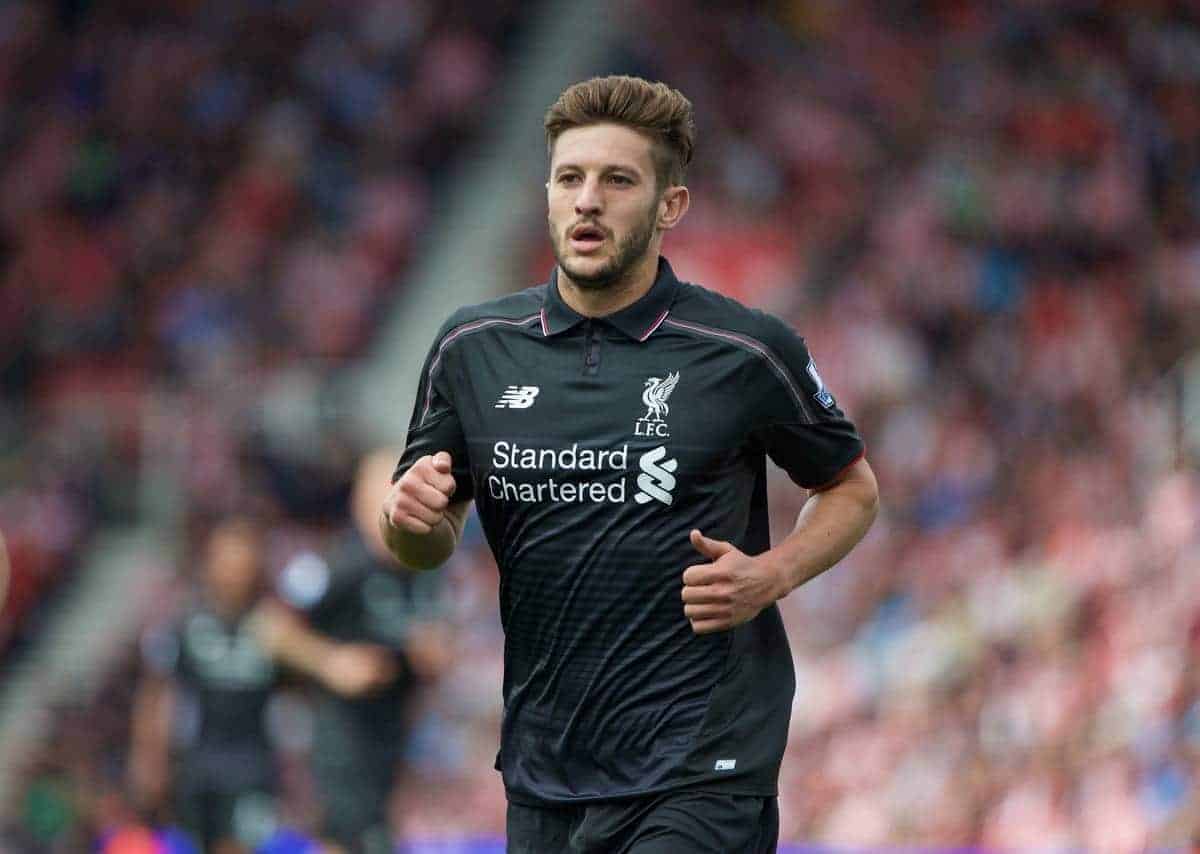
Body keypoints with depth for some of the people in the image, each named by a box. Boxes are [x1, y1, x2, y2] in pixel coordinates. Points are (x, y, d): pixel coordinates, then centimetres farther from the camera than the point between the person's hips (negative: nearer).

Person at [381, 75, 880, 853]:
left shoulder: (748, 353, -6)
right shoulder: (473, 349, 4)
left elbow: (852, 488, 9)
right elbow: (430, 544, 15)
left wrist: (772, 574, -9)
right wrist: (412, 517, -9)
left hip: (698, 779, -5)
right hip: (544, 780, 5)